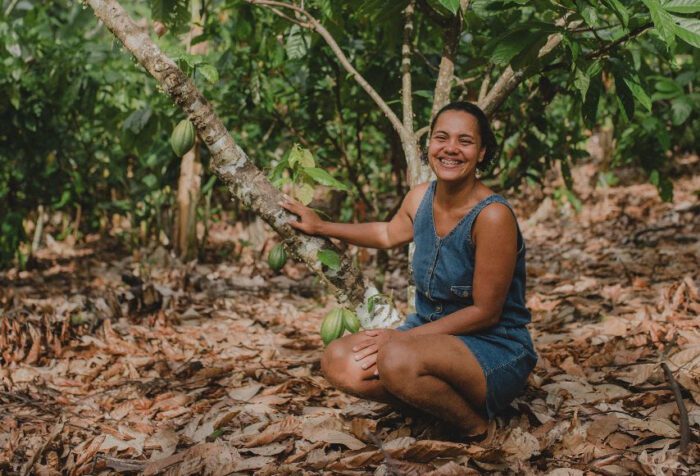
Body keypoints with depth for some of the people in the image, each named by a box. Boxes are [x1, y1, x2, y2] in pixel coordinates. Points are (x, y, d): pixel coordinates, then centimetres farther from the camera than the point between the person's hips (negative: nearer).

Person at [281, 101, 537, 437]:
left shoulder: (492, 216, -22)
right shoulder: (420, 198, 0)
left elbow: (485, 312, -19)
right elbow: (389, 234, 25)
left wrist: (403, 337, -19)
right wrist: (321, 227, 29)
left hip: (495, 350, -7)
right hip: (431, 335, 7)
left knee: (398, 358, -35)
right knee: (338, 361, -11)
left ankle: (473, 422, -7)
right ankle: (440, 402, 2)